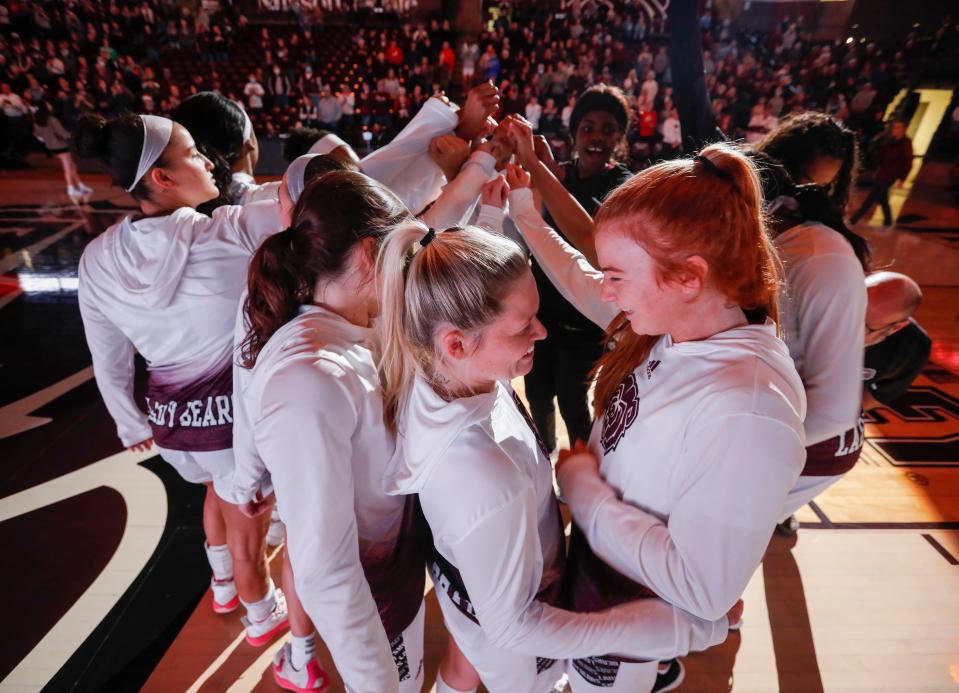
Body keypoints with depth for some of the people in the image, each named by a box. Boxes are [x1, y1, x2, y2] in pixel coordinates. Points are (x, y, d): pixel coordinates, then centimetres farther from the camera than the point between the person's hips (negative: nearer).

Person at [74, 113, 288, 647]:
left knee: (218, 492, 35)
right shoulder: (227, 233, -24)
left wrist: (132, 424, 16)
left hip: (172, 416, 6)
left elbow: (109, 363, 3)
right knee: (246, 524, 20)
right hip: (238, 411, -5)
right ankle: (262, 616, 48)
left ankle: (224, 585, 60)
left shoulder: (97, 259, -6)